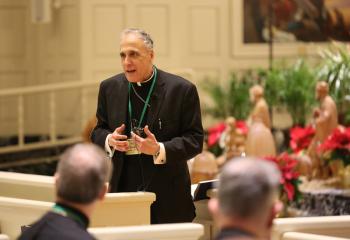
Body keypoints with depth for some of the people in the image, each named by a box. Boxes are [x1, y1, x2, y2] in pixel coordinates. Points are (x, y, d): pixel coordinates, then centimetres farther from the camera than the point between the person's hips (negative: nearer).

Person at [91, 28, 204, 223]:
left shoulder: (182, 89, -5)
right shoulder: (110, 88, 8)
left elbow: (195, 140, -5)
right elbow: (98, 131, 18)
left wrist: (160, 150, -21)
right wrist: (109, 140, -6)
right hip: (121, 190, 3)